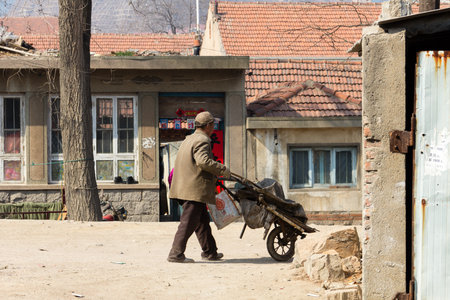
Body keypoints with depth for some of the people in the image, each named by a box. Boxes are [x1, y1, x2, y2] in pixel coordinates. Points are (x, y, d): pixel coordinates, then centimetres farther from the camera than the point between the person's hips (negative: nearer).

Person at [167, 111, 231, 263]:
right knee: (188, 222, -8)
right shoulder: (203, 141, -13)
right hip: (194, 189, -10)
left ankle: (210, 252, 26)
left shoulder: (189, 139, 18)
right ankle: (176, 254, -8)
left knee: (202, 220, 18)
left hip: (186, 187, 10)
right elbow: (203, 161, -27)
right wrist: (222, 170, -18)